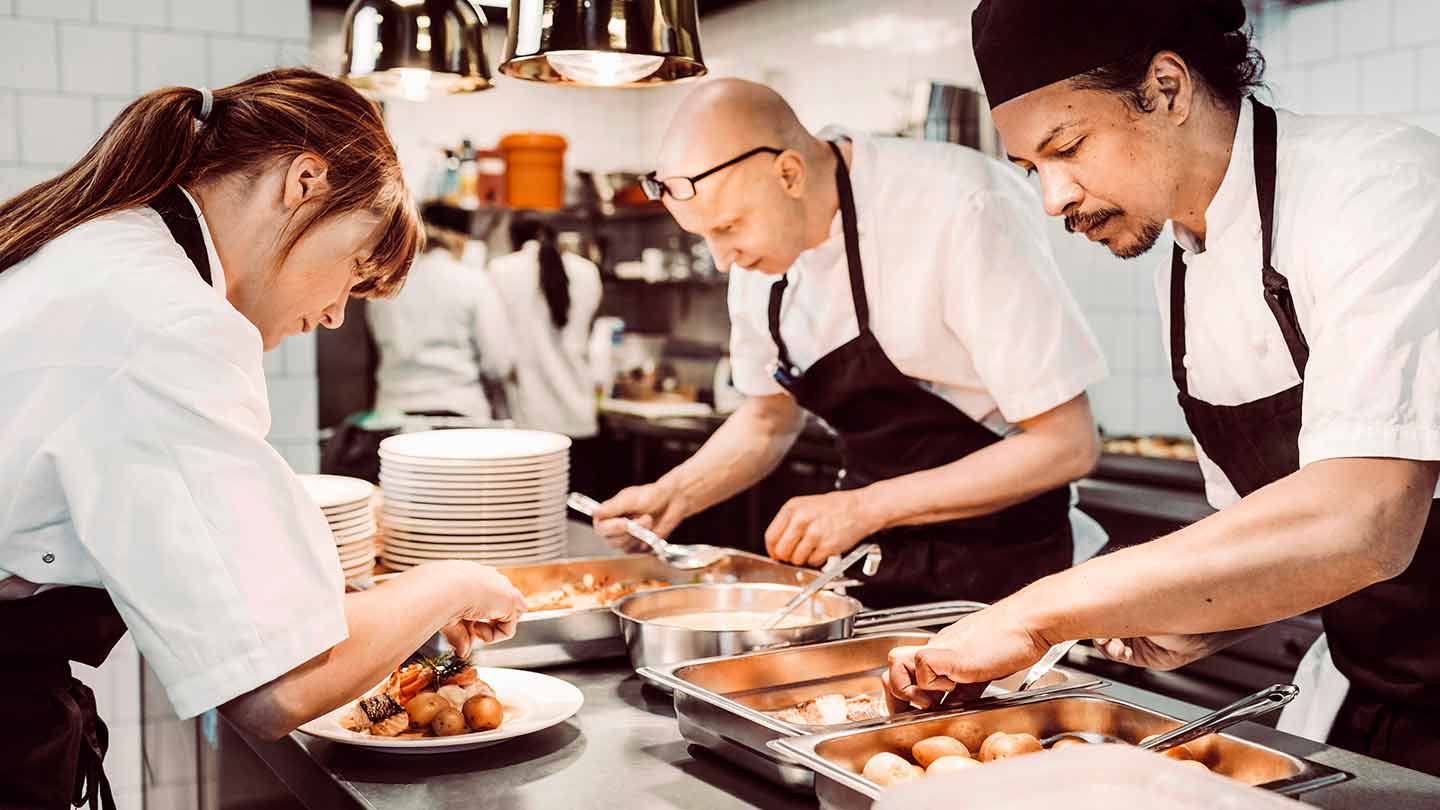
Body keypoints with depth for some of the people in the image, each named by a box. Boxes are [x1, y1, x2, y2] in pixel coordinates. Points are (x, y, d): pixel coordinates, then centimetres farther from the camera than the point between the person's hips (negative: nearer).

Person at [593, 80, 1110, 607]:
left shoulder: (962, 211, -24)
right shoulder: (758, 233, -3)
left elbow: (1067, 445, -22)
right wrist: (675, 495, -4)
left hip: (996, 569, -5)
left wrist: (867, 507, -25)